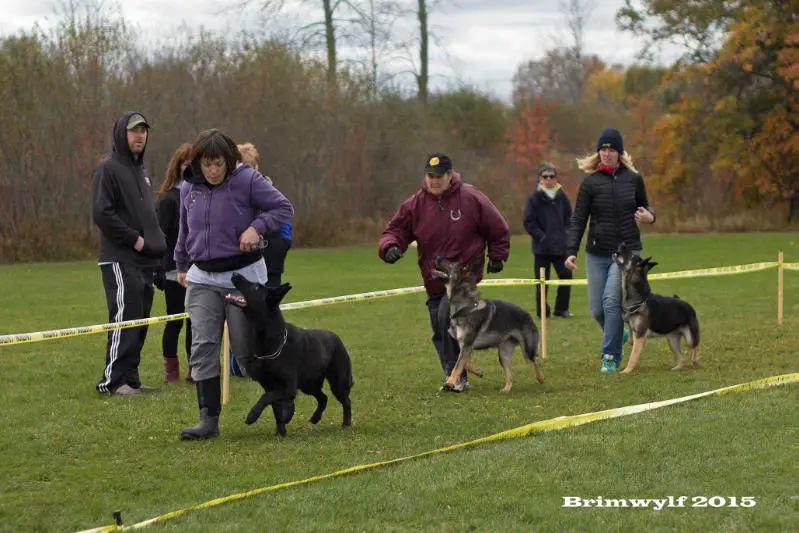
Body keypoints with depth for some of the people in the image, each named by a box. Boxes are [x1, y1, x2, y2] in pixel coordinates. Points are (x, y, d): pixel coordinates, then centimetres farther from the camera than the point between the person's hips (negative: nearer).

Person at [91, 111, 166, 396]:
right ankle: (113, 380, -10)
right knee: (125, 318, -13)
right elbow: (101, 213, -16)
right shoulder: (108, 169, -7)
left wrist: (157, 243, 10)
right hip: (120, 259, -9)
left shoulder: (140, 170, 20)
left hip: (144, 259, 9)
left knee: (139, 322, 8)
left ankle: (130, 378, 12)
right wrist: (134, 239, -15)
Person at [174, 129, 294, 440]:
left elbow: (284, 208, -8)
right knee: (202, 347, -8)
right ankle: (209, 419, -8)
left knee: (246, 348, 0)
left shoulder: (247, 180, -10)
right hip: (202, 279, 4)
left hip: (244, 275, -4)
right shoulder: (189, 188, 5)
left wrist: (257, 226, -23)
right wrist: (181, 266, 28)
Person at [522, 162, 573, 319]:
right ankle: (542, 311, 9)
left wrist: (565, 235, 1)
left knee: (566, 275, 0)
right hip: (542, 247, -3)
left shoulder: (562, 196, 6)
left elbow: (569, 218, 15)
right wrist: (542, 237, -12)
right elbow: (528, 222, -6)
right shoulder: (535, 198, -4)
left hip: (561, 246, 3)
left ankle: (561, 308, 14)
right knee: (542, 280, 1)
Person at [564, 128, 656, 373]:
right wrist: (571, 251, -15)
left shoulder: (633, 179, 2)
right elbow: (578, 220, -4)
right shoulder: (590, 182, -2)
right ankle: (617, 335, 36)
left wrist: (649, 216, -5)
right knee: (597, 308, 4)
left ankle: (611, 356, -6)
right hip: (597, 253, 1)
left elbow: (644, 206, 19)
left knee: (612, 300, -16)